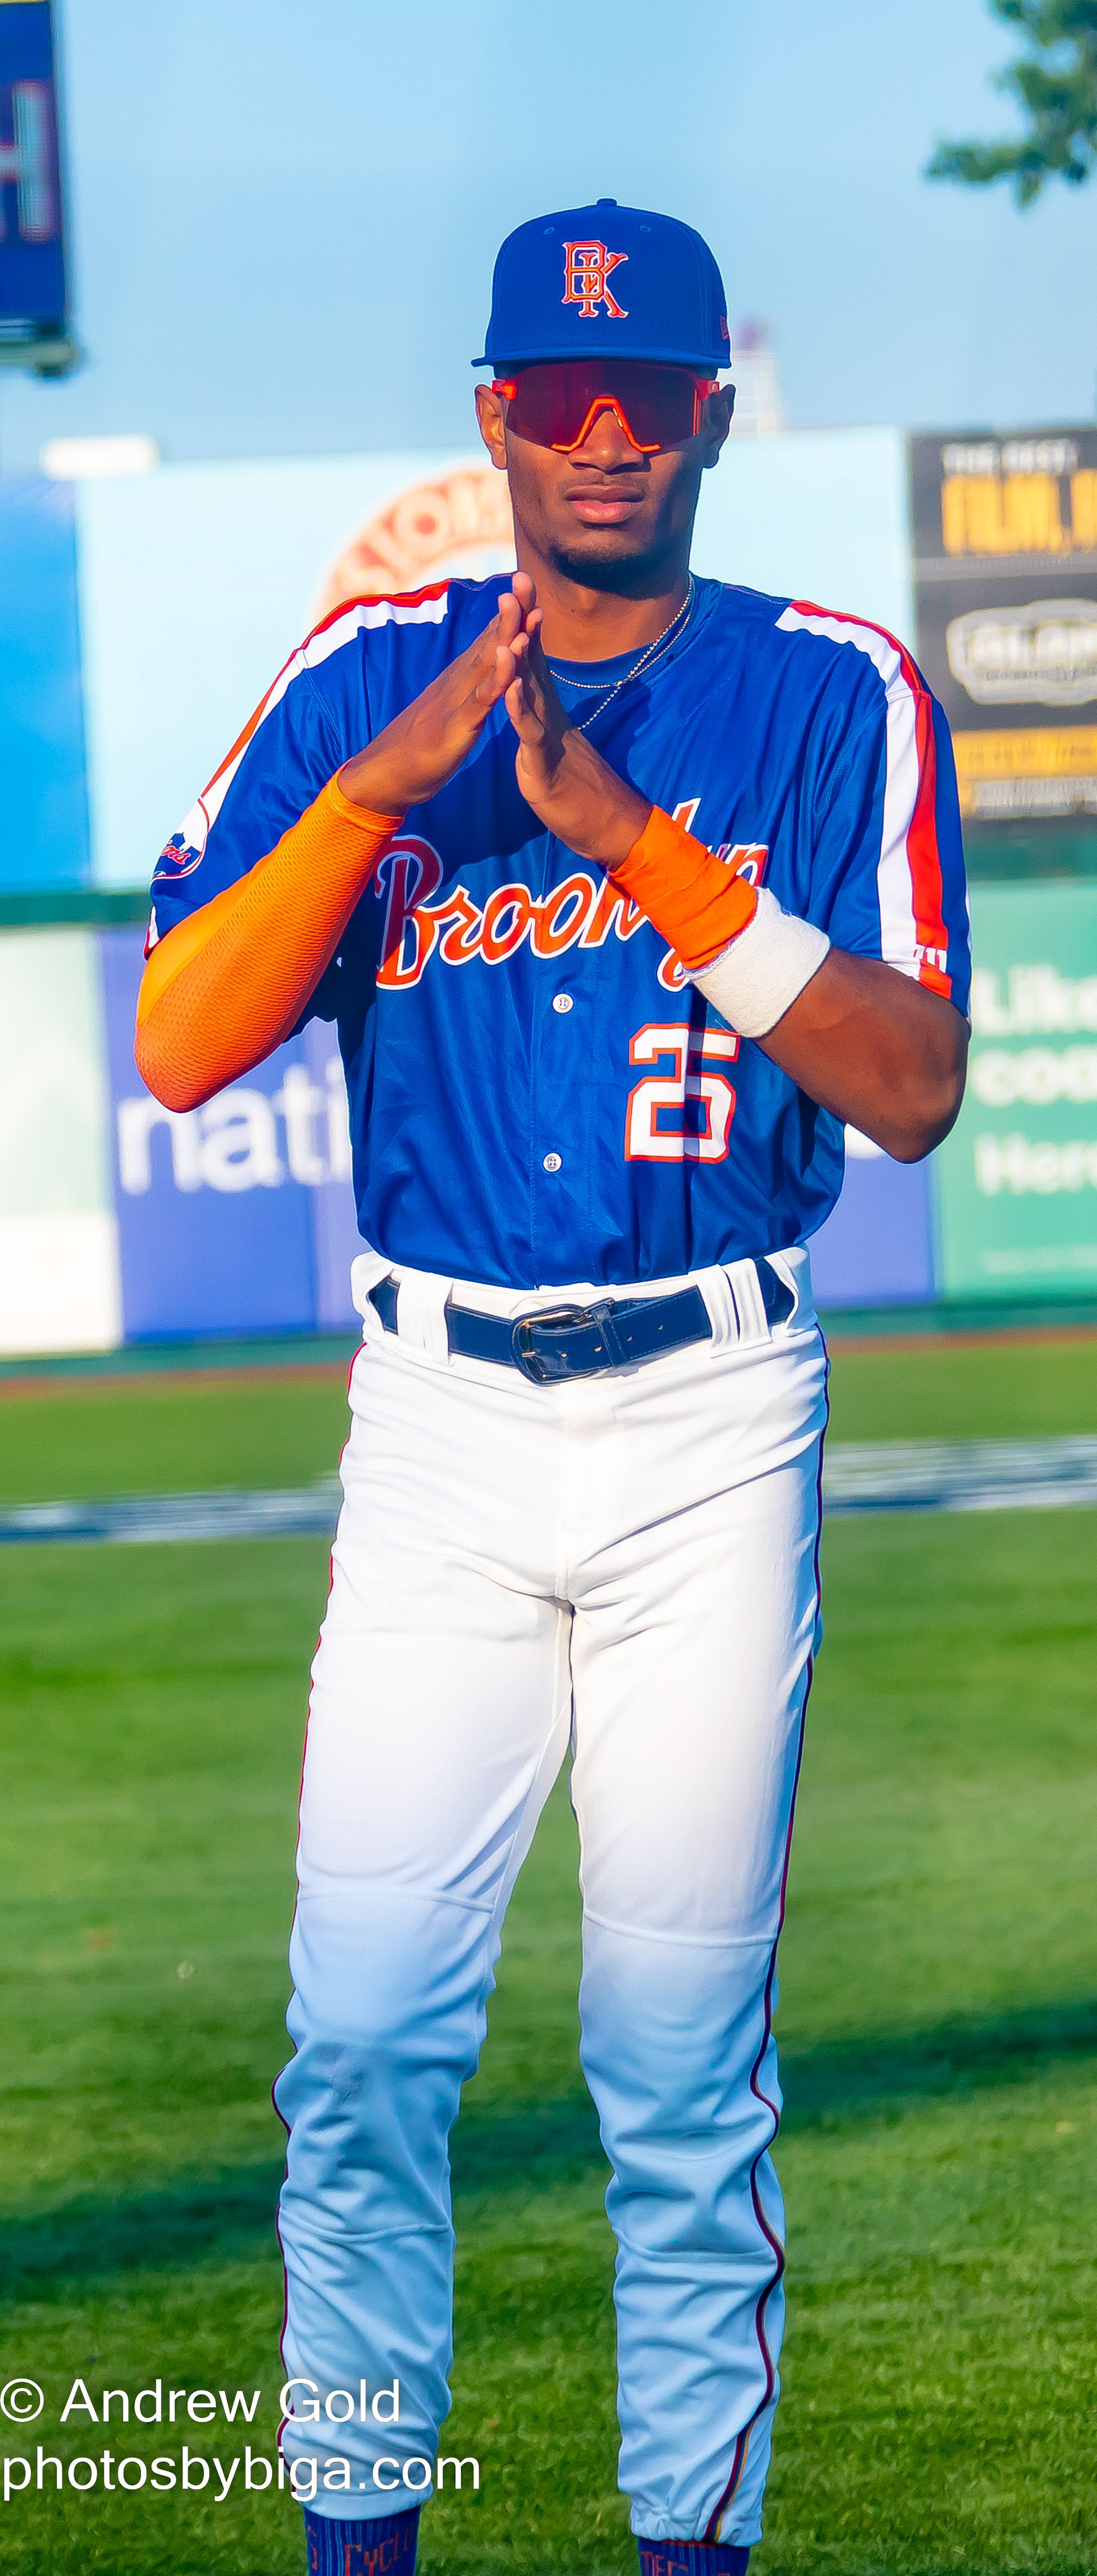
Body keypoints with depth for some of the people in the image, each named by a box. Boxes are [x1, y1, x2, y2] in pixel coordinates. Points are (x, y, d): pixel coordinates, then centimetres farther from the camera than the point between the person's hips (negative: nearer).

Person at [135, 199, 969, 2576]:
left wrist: (632, 834, -18)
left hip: (713, 1421, -1)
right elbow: (181, 1047, -4)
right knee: (366, 2031, -3)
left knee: (686, 2056, 0)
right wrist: (387, 779, -16)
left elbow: (914, 1087, -10)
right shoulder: (364, 682, 5)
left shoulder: (834, 698, 1)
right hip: (438, 1415, 1)